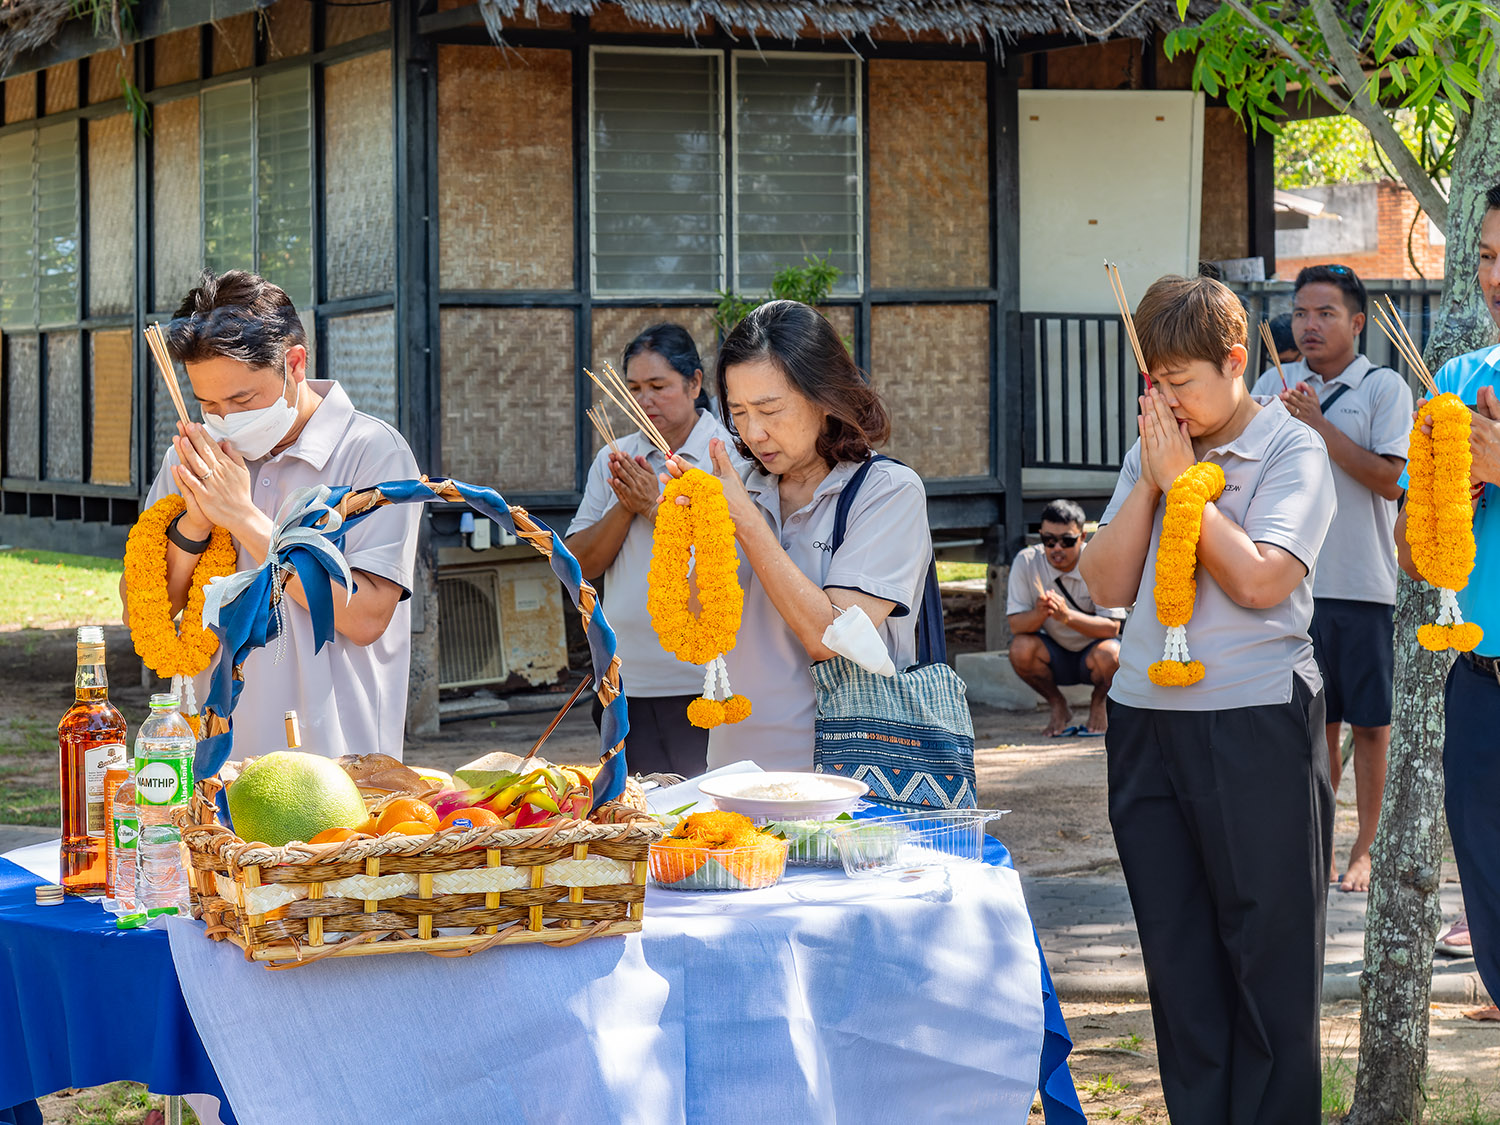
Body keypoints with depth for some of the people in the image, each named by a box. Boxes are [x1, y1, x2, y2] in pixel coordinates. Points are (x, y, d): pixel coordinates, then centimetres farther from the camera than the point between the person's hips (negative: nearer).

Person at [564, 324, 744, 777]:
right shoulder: (614, 461, 12)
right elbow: (582, 564, 7)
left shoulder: (731, 456, -3)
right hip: (628, 683, 4)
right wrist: (626, 507, -8)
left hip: (703, 683, -4)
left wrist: (655, 506, -11)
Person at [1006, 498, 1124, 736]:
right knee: (1020, 648, -29)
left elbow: (1112, 628, -23)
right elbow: (1016, 624, -17)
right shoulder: (1026, 562, -14)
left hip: (1091, 654, -1)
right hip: (1054, 655, 2)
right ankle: (1058, 708, -2)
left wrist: (1067, 615, -40)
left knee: (1109, 654, -35)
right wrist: (1039, 614, -41)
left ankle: (1098, 706, 1)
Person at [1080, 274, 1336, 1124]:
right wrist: (1150, 478, -3)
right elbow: (1109, 584, 6)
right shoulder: (1154, 451, 11)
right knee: (1177, 954, 10)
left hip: (1255, 727, -5)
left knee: (1269, 953, 2)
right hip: (1146, 720, 6)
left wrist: (1183, 479, -11)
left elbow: (1259, 579, -18)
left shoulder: (1293, 450, -5)